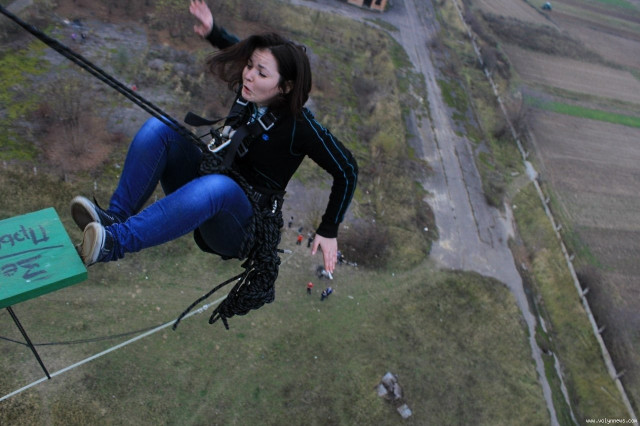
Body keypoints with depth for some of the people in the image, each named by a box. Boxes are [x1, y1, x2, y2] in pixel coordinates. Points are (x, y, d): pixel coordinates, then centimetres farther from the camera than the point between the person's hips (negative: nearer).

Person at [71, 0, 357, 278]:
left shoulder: (299, 125, -19)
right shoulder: (249, 92, -3)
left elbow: (347, 170, -13)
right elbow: (239, 49, 20)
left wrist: (328, 231, -14)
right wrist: (212, 32, 3)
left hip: (241, 226, -5)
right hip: (205, 186, 6)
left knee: (218, 186, -42)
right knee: (158, 127, -16)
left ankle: (113, 243, -39)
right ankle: (115, 216, -24)